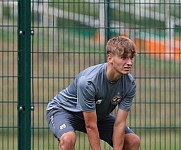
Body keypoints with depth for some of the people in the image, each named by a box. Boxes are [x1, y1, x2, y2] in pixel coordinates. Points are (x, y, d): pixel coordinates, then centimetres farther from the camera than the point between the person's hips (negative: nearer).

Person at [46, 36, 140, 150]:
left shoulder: (130, 84, -21)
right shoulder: (88, 82, -38)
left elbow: (119, 123, -19)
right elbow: (91, 126, -32)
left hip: (98, 114, 6)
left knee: (133, 141, -7)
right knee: (68, 138, -38)